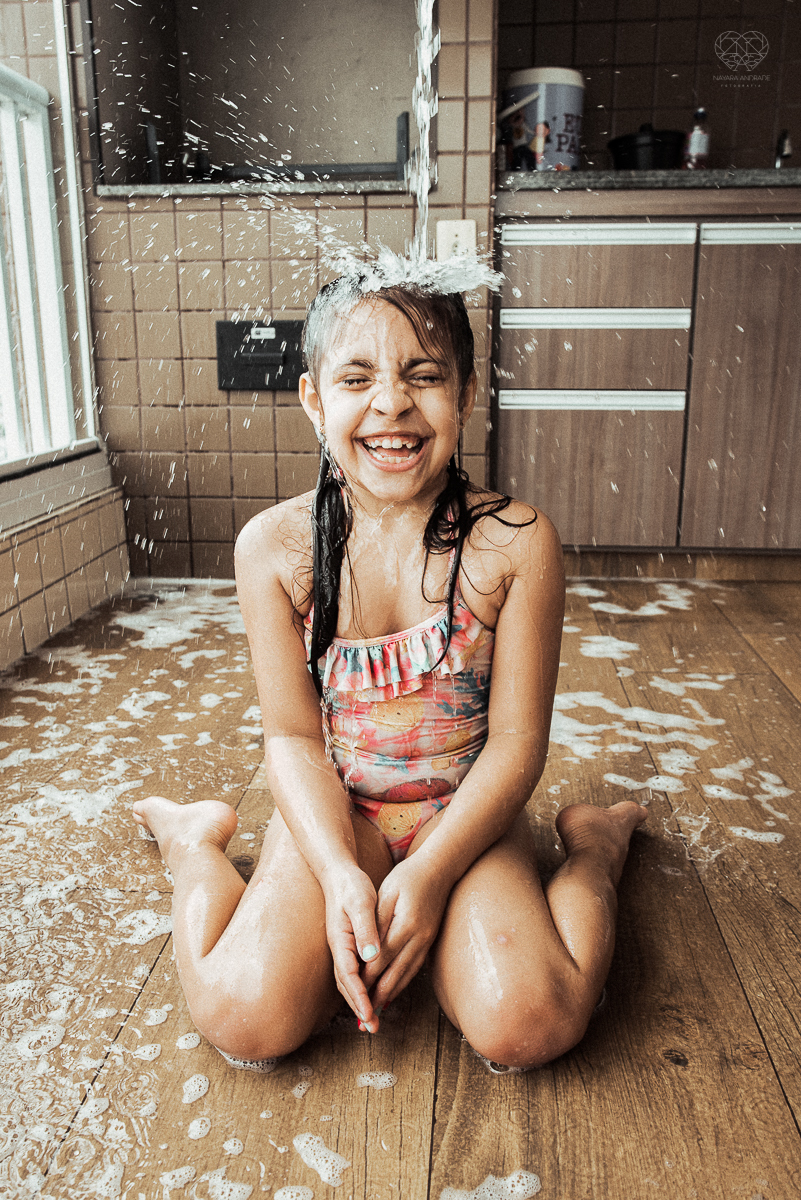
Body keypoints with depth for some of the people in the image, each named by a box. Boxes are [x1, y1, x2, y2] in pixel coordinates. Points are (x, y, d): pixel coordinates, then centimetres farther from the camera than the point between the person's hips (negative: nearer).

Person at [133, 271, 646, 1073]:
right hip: (333, 811, 1)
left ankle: (595, 844, 12)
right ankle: (197, 844, 15)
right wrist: (340, 876, -21)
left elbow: (515, 744, -11)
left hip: (465, 813, 0)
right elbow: (293, 737, -7)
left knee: (526, 1026, -21)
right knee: (246, 1020, -19)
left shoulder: (515, 543, -14)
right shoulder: (273, 547, -11)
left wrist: (430, 874, -20)